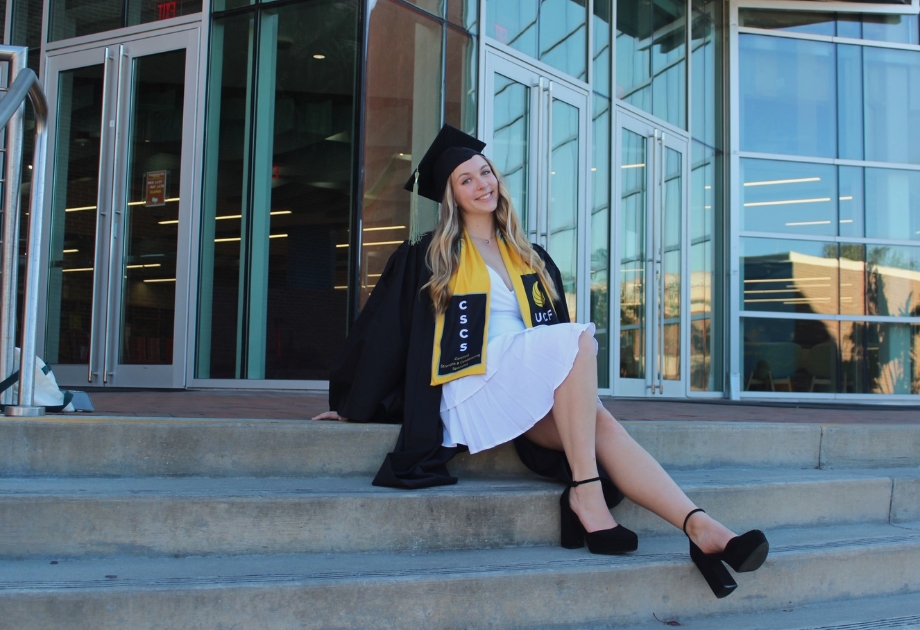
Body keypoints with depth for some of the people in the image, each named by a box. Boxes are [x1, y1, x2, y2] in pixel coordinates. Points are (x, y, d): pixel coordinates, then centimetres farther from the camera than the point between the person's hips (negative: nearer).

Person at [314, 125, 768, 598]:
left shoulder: (530, 259, 23)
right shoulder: (428, 256, 9)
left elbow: (554, 324, 24)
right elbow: (379, 329, 9)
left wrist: (581, 386, 8)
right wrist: (347, 406, 10)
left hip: (537, 389, 4)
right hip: (476, 382, -4)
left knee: (602, 426, -28)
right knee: (580, 337, -30)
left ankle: (701, 528, -44)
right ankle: (587, 492, -37)